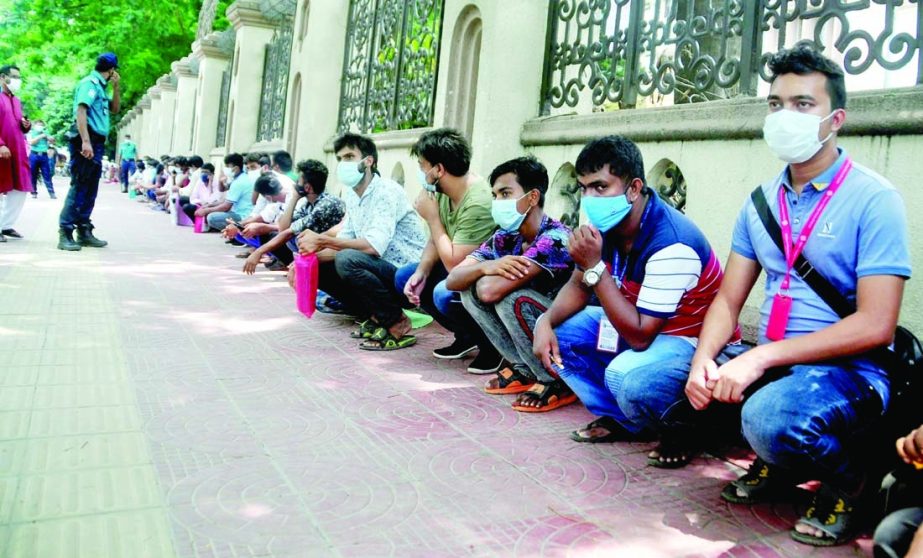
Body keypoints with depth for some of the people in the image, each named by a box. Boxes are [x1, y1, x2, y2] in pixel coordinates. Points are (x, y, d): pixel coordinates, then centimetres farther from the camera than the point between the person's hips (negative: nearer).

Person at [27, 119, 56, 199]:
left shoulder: (45, 133, 15)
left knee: (47, 175, -2)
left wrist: (46, 136, -4)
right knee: (33, 175, 2)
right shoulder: (31, 133, 7)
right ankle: (34, 192, 8)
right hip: (34, 155, -1)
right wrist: (40, 136, -10)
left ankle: (52, 193, -6)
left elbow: (53, 141, 10)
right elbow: (31, 142, -9)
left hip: (44, 156, 2)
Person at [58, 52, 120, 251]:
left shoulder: (100, 86, 19)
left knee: (90, 190, 10)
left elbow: (115, 109, 30)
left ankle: (84, 232, 16)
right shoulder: (90, 83, -7)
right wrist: (85, 141, -28)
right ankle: (65, 234, -11)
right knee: (79, 187, -11)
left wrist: (115, 87, 15)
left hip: (97, 143, 9)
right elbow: (80, 111, -19)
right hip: (87, 141, -9)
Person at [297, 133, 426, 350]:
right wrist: (310, 256, -10)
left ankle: (397, 323, -14)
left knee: (348, 260, -31)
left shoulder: (387, 191, -18)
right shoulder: (351, 194, 8)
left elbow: (375, 246, -31)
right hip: (382, 271, 9)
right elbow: (345, 242, 8)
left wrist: (322, 241, -26)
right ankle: (374, 318, 8)